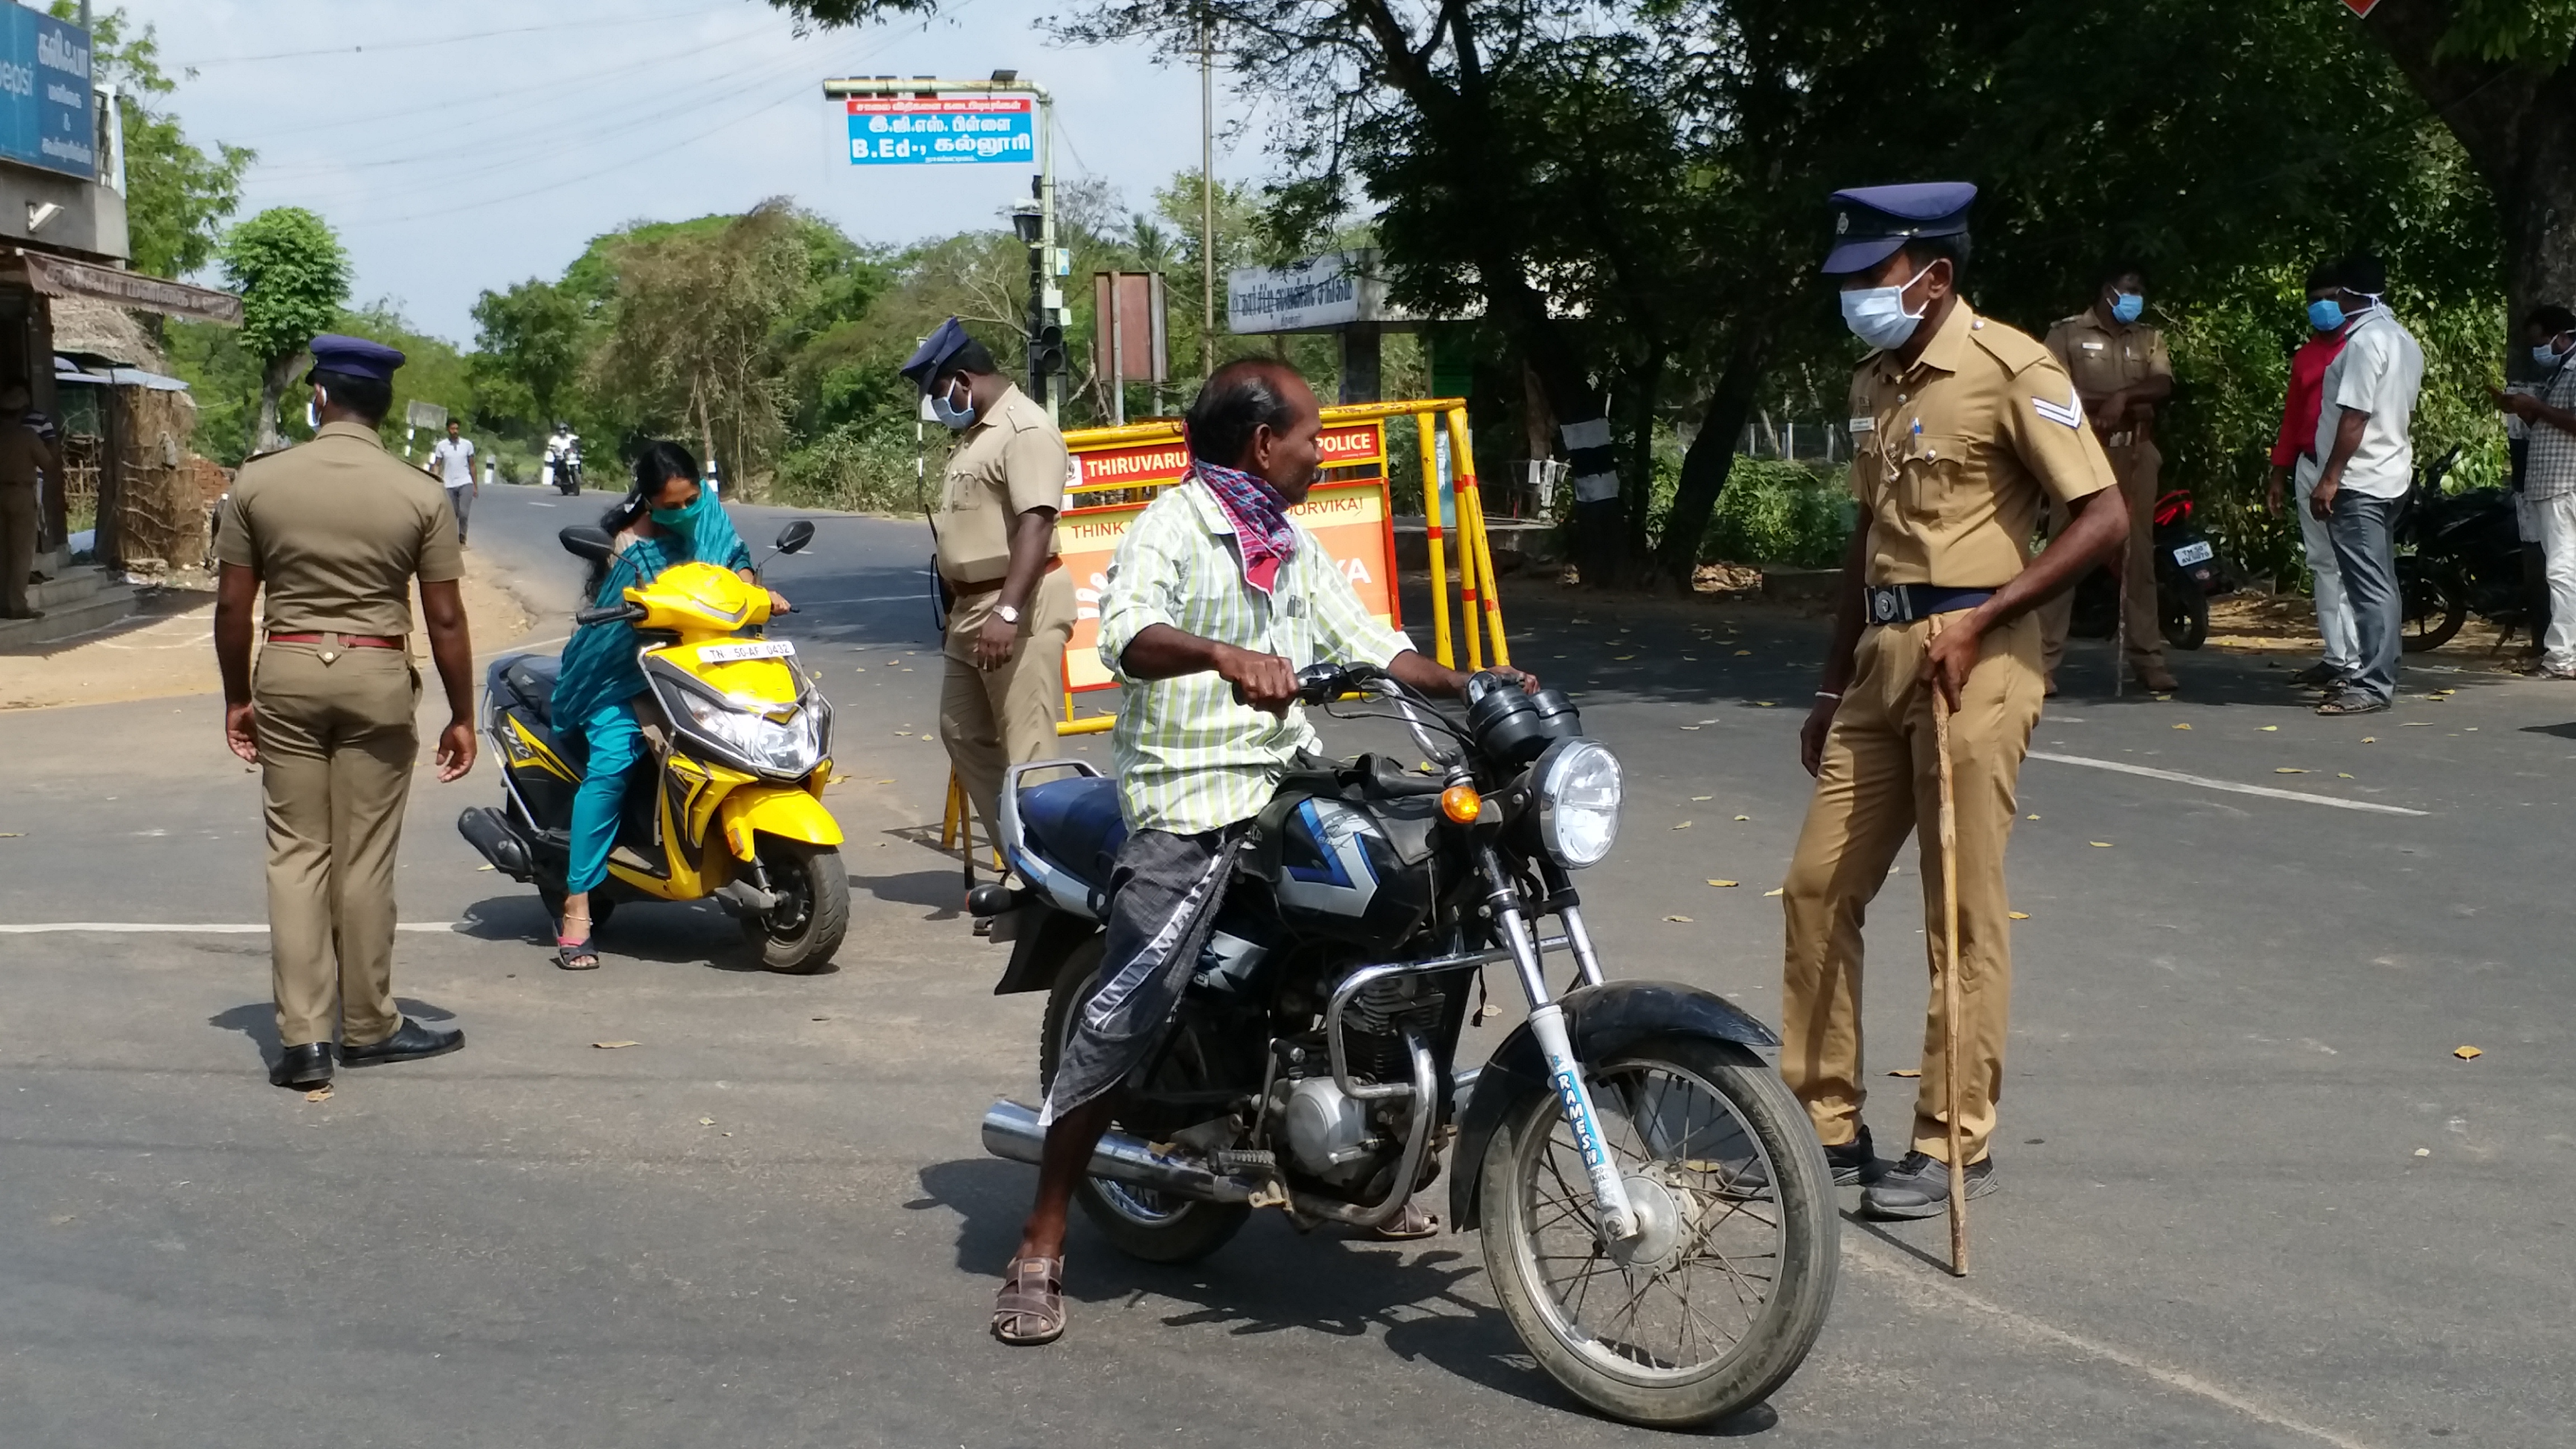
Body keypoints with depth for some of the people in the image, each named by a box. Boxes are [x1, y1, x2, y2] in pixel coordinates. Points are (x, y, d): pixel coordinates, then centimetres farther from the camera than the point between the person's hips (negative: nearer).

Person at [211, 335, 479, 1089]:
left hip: (287, 669, 1)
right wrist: (461, 716, 5)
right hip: (377, 674, -1)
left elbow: (232, 605, 1)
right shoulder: (419, 495, -5)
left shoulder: (258, 482, -2)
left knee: (296, 854, 6)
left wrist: (237, 699, 12)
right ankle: (368, 1027, 17)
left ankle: (303, 1037, 3)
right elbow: (445, 618, -4)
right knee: (364, 859, 7)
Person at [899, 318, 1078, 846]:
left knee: (1027, 750, -10)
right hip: (973, 609, 11)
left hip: (1019, 609, -11)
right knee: (964, 734, 15)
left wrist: (1007, 611, -33)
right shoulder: (976, 433, 18)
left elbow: (1036, 523, -26)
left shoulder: (1026, 430, -15)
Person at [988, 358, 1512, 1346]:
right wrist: (1226, 655, -44)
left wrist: (1469, 687, 4)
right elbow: (1126, 635, -26)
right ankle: (1041, 1248, -7)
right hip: (1189, 803, -8)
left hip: (1290, 789, 8)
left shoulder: (1293, 544, 19)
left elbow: (1362, 641, 17)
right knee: (1124, 1015, -14)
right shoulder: (1173, 525, -8)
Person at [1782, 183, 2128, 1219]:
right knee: (1819, 887, 7)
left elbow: (2104, 520, -14)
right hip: (1882, 658, 8)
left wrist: (1979, 622, -19)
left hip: (1972, 663, -8)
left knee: (1964, 913, -2)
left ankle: (1956, 1142, 7)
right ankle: (1826, 1122, 17)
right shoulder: (1875, 382, 15)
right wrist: (1833, 688, 20)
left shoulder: (2009, 369, -9)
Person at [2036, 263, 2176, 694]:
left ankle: (2148, 658, 8)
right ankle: (2043, 659, -8)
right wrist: (2100, 406, -14)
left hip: (2136, 454, 4)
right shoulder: (2067, 333, 5)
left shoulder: (2149, 338, 16)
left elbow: (2164, 386, 1)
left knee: (2139, 556, 4)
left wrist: (2124, 396, -15)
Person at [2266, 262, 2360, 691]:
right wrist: (2279, 472, 17)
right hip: (2309, 466, 8)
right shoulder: (2304, 356, 18)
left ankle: (2358, 662, -11)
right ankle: (2336, 656, 13)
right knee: (2322, 565, 8)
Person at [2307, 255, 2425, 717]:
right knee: (2380, 583, 13)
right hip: (2392, 478, 10)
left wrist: (2330, 478, -19)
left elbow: (2355, 416, -21)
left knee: (2369, 586, -10)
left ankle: (2372, 685, -11)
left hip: (2359, 481, -10)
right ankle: (2378, 674, 18)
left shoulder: (2365, 340, -16)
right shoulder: (2404, 341, 14)